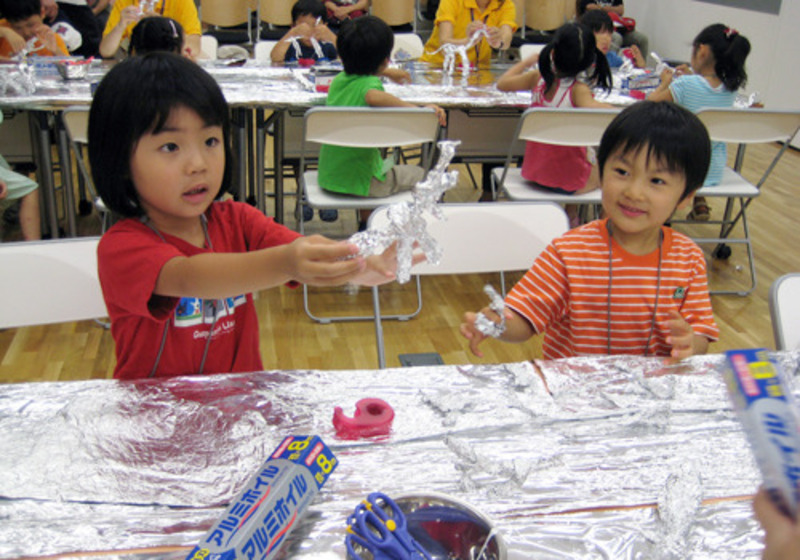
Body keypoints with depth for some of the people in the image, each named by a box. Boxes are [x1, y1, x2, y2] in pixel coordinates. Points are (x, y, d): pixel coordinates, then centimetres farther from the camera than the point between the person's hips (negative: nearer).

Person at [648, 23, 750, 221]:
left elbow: (649, 103, -10)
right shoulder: (730, 88, -5)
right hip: (714, 173, 5)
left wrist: (665, 83, 5)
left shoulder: (685, 85, -22)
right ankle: (699, 203, 27)